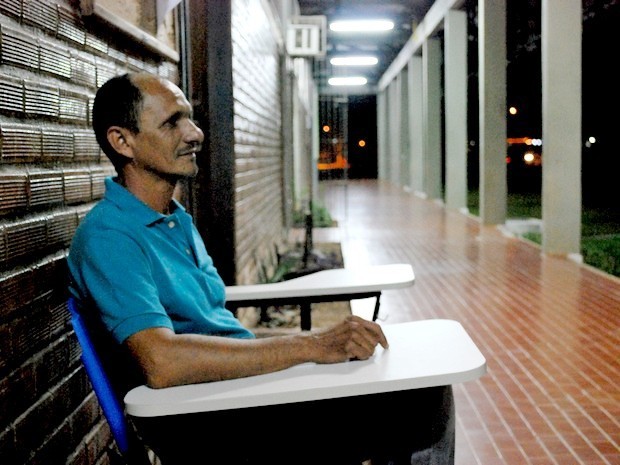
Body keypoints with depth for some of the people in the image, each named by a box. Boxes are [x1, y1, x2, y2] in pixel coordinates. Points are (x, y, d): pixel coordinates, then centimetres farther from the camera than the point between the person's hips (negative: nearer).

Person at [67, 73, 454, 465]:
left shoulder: (177, 219, 15)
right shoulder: (107, 237, -16)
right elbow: (161, 361, -30)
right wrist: (310, 345, -26)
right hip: (202, 431, -9)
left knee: (427, 391, 0)